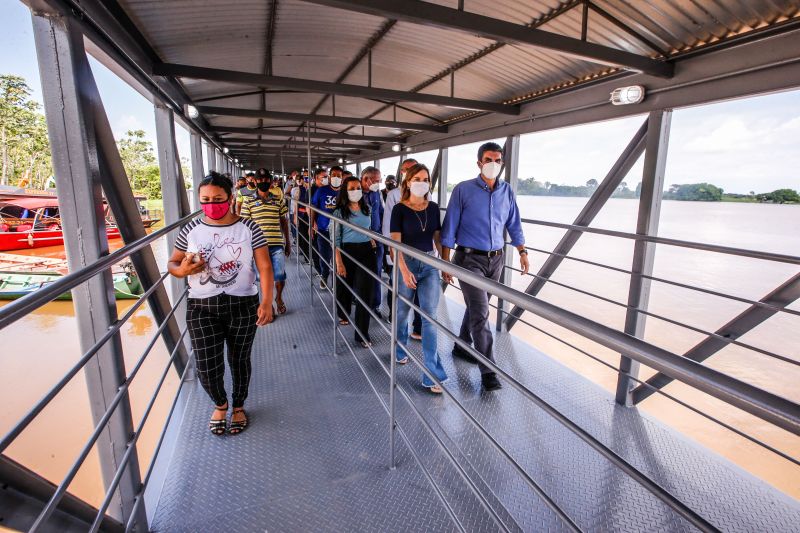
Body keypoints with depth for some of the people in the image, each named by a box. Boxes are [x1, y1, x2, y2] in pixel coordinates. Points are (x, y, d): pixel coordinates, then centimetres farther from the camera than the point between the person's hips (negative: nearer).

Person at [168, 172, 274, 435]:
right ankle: (220, 404, 34)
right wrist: (183, 270, -13)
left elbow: (264, 267, -8)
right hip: (202, 307, 2)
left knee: (239, 360, 13)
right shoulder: (191, 230, 1)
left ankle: (238, 406, 40)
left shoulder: (248, 228, -5)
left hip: (243, 305, -1)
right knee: (206, 367, 0)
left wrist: (267, 302, -18)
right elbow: (172, 264, 12)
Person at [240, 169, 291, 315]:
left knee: (280, 275, -3)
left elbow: (284, 221, 13)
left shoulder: (278, 199, 8)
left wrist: (288, 242, 12)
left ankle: (279, 298, 27)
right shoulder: (249, 201, 2)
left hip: (277, 244, 1)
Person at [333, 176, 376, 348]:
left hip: (366, 251, 2)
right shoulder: (340, 211, -4)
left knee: (365, 292, -4)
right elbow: (336, 239, -8)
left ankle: (362, 333, 3)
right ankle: (343, 315, 46)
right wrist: (339, 262, -14)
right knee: (345, 286, 15)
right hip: (348, 251, -2)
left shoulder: (366, 208, 8)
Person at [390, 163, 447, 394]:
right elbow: (395, 242, -12)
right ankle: (400, 350, 43)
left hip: (430, 264, 3)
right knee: (402, 311, 14)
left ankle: (432, 375, 2)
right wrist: (404, 270, -22)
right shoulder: (399, 209, -7)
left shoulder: (433, 207, 4)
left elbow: (437, 237, 11)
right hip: (407, 263, -2)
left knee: (430, 317, -3)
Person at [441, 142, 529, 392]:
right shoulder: (463, 190, -5)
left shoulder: (507, 191, 7)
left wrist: (522, 251, 5)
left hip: (495, 259, 5)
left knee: (476, 307, 17)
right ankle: (488, 370, -2)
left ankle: (462, 346, 37)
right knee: (480, 313, -9)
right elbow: (450, 227, -5)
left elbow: (514, 224, 15)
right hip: (470, 259, -5)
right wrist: (446, 262, -7)